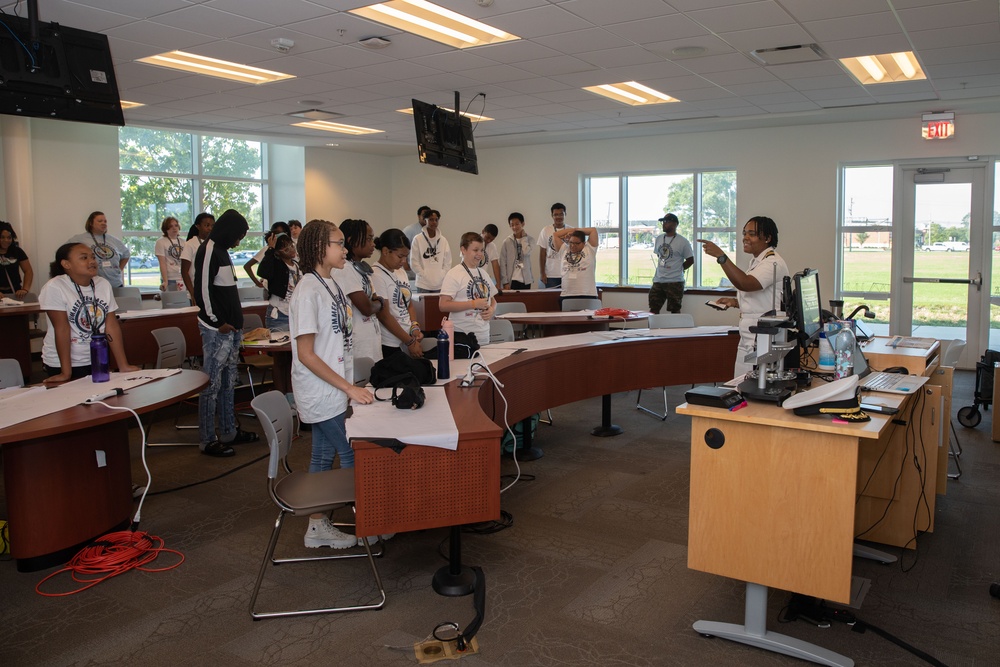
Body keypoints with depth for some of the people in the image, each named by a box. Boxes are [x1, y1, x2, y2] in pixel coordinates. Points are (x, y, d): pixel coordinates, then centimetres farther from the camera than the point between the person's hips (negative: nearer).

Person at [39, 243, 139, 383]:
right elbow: (62, 329, -18)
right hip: (61, 363, -4)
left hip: (97, 362, 5)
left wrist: (123, 365, -5)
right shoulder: (54, 287, -15)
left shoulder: (104, 284, -1)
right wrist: (66, 372, -18)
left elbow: (112, 326, -2)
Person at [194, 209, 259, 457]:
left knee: (228, 383, 16)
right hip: (216, 330, -10)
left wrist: (236, 322, 15)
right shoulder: (208, 251, -12)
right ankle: (208, 441, 2)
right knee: (212, 384, -4)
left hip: (231, 328, 10)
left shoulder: (222, 251, 18)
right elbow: (202, 290, -19)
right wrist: (218, 322, -16)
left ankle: (229, 432, 26)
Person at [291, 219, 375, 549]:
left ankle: (318, 527, 26)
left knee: (324, 456, 15)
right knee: (354, 456, 1)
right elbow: (306, 354, -21)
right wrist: (349, 388, -21)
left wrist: (348, 385, 12)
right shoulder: (307, 292, -19)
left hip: (333, 391, 8)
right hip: (320, 393, -8)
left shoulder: (331, 285, 8)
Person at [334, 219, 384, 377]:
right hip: (359, 345, -9)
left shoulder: (362, 268, 13)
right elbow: (367, 308, -18)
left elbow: (377, 307, 15)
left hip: (371, 339, 9)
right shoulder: (345, 270, -15)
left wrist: (376, 303, -5)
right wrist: (380, 302, 1)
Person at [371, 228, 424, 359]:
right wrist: (410, 342, -12)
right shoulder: (376, 276, -13)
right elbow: (384, 316, -15)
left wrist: (415, 327, -2)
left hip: (408, 340, 7)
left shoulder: (401, 272, 12)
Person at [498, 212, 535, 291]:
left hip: (526, 280, 2)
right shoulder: (507, 242, 1)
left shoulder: (529, 239, 4)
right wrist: (505, 282, -8)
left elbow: (526, 252, -17)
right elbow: (503, 263, -1)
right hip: (511, 280, -1)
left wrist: (524, 237, -4)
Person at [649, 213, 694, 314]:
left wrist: (678, 270, 0)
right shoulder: (659, 239, 9)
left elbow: (690, 260, -3)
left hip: (675, 282, -6)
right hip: (658, 281, 6)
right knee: (653, 309, 7)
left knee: (675, 310, 3)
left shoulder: (682, 242, -8)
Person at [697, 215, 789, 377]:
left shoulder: (773, 262, -14)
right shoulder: (757, 261, 18)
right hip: (750, 340, 10)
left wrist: (721, 256, -33)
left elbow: (745, 284, -31)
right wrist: (735, 302, 13)